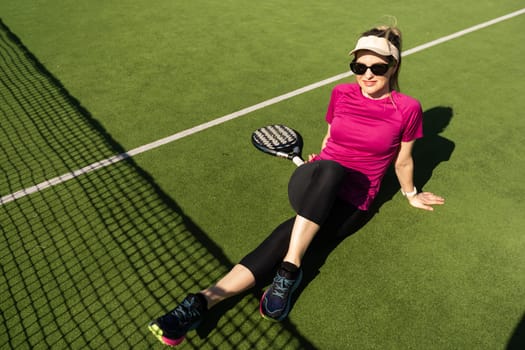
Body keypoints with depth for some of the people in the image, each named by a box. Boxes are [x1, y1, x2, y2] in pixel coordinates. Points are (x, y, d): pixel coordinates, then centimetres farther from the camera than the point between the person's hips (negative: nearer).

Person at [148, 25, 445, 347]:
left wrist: (411, 195, 25)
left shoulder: (407, 109, -1)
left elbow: (402, 161, 14)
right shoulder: (342, 94, 6)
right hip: (309, 184, 2)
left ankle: (206, 299, -30)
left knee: (289, 234, -34)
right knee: (330, 168, -38)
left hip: (346, 205, -1)